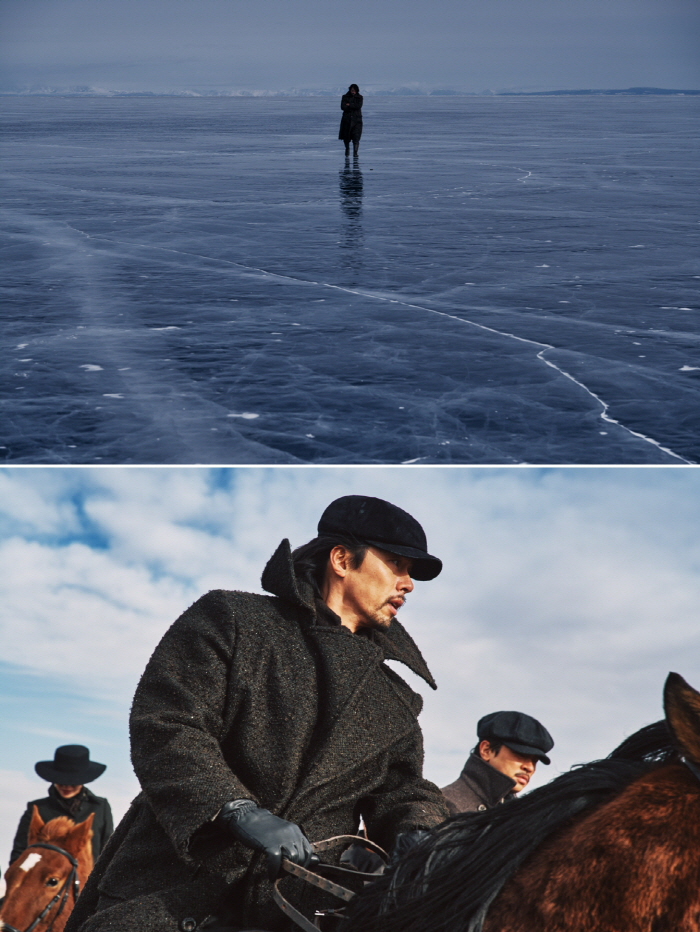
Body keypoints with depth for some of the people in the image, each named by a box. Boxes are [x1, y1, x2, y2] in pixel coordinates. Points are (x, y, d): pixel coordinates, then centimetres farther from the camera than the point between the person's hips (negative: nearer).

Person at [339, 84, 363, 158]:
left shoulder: (359, 97, 5)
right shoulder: (345, 97, 3)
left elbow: (359, 106, -11)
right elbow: (342, 107, -10)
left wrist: (349, 105, -8)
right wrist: (353, 107, -9)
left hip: (356, 119, -1)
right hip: (347, 118, 1)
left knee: (356, 136, -14)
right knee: (346, 136, 10)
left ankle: (355, 153, -17)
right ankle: (347, 148, 38)